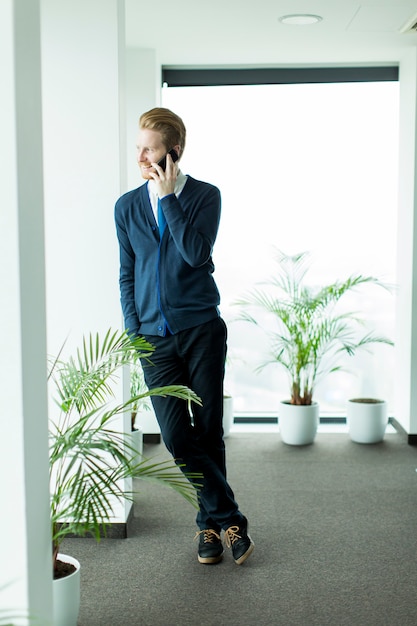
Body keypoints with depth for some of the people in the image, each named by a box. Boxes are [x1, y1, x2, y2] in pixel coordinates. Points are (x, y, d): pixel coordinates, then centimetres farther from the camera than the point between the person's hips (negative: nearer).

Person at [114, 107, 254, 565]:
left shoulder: (205, 196, -1)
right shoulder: (127, 206, 8)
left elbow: (197, 252, -18)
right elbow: (127, 275, 12)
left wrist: (168, 196, -14)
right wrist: (132, 331, 4)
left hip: (201, 329, -2)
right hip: (154, 337, 2)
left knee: (208, 432, 4)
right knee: (177, 437, -5)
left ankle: (210, 522, 21)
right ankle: (229, 519, 9)